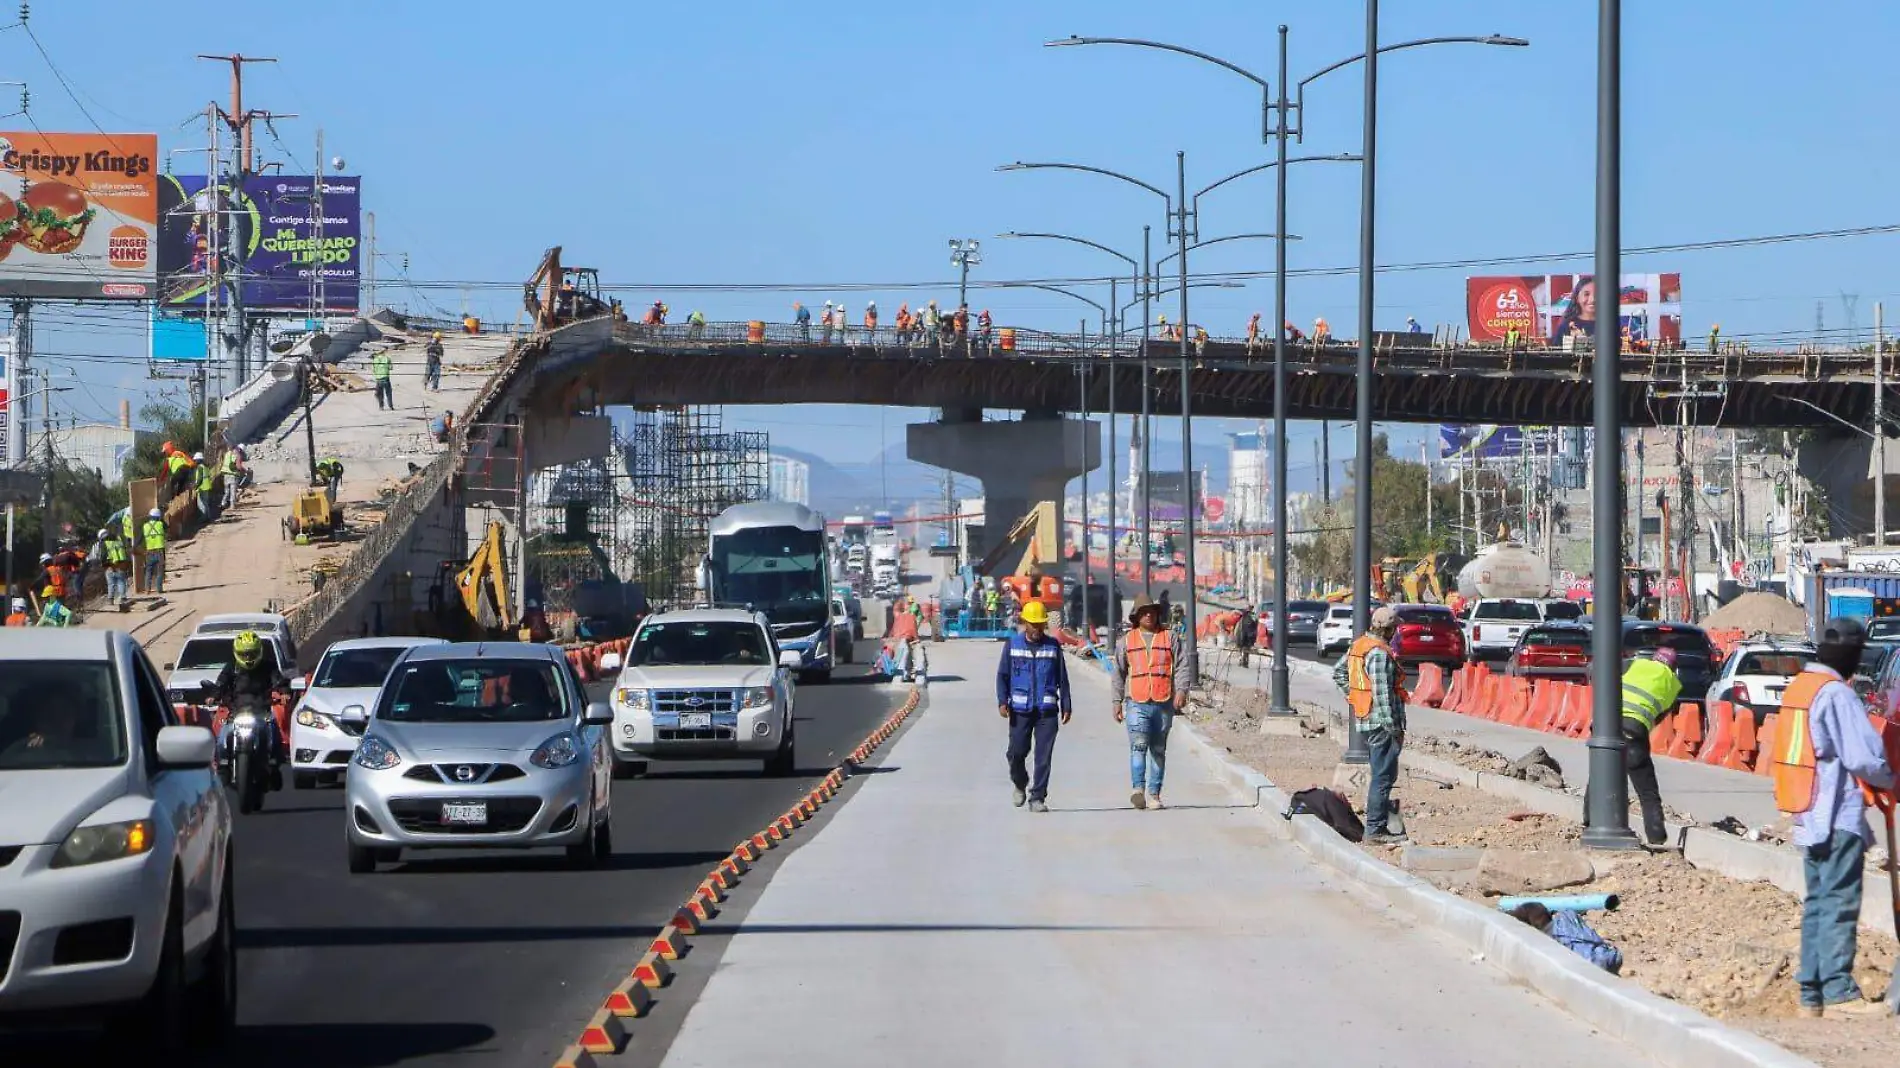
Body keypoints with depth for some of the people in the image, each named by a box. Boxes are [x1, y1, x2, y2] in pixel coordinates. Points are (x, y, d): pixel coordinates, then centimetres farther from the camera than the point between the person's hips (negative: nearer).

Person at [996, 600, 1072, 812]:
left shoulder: (1053, 646, 8)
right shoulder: (1012, 644, 7)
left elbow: (1062, 679, 11)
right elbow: (1002, 675, 7)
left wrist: (1066, 706, 7)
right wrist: (1002, 701, -4)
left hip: (1047, 710, 0)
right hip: (1020, 709, 0)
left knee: (1043, 756, -4)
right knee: (1016, 752, -1)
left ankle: (1037, 798, 2)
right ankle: (1020, 785, 27)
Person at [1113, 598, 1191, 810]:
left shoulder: (1169, 638, 10)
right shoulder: (1127, 641, 12)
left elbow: (1182, 666, 4)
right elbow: (1118, 673, 15)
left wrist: (1181, 690, -11)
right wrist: (1117, 701, 8)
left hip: (1164, 703, 1)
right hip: (1136, 703, -1)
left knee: (1158, 749, 5)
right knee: (1138, 744, -18)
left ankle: (1154, 794, 9)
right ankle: (1137, 789, -27)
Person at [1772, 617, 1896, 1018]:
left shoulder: (1797, 688, 12)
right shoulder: (1836, 694, -16)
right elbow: (1864, 757, -18)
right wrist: (1889, 781, 2)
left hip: (1810, 813, 9)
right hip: (1838, 814, -9)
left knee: (1817, 901, 13)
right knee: (1839, 902, -8)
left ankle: (1811, 991, 16)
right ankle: (1839, 992, -10)